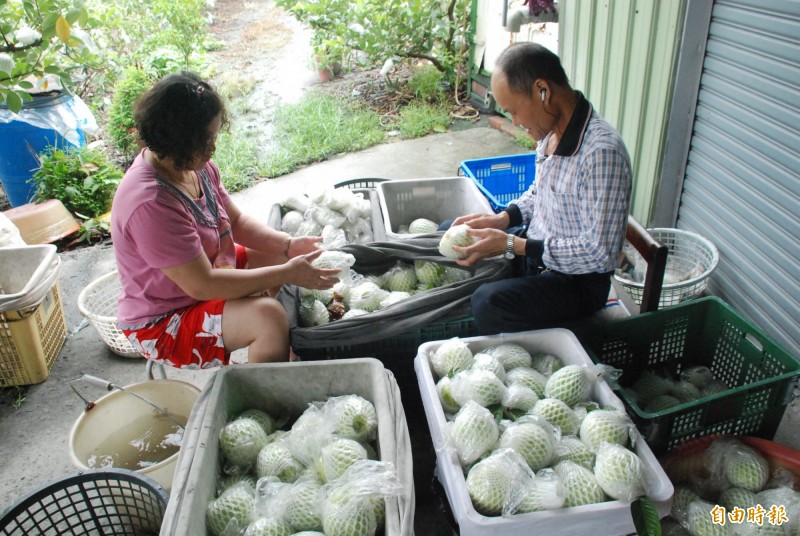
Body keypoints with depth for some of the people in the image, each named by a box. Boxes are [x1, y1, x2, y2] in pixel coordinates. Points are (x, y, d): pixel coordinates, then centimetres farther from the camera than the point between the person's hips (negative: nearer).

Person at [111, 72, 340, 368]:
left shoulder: (194, 164, -6)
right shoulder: (150, 204, -33)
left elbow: (237, 221, 5)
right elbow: (202, 286, -32)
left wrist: (288, 244, -11)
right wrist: (287, 274, -30)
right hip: (161, 324, -10)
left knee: (280, 255, 7)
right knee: (268, 316, -30)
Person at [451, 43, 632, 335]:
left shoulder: (602, 152, -29)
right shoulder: (552, 131, -3)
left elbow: (600, 252, -28)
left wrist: (512, 245, -27)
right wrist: (503, 218, -2)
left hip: (577, 281, -9)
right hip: (535, 249, 9)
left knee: (488, 303, -33)